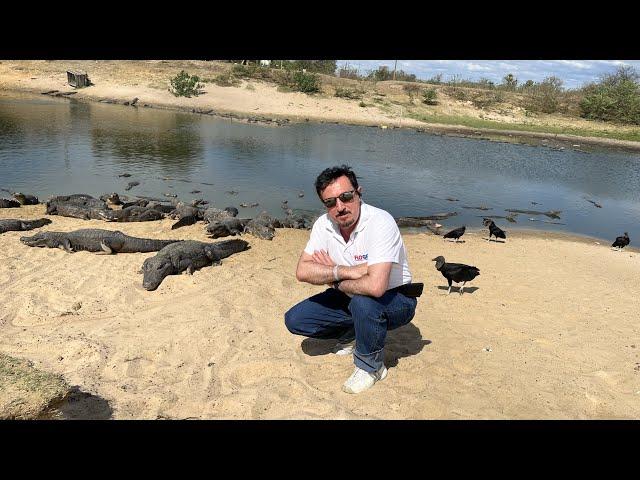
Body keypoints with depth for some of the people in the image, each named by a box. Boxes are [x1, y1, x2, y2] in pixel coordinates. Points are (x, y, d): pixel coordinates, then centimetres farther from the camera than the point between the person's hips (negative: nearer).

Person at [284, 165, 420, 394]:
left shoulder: (380, 222, -31)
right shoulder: (323, 225, -10)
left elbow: (375, 286, -41)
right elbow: (302, 271, -18)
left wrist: (334, 279, -22)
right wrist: (347, 271, -31)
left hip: (395, 300, -6)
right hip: (351, 297, 6)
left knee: (363, 301, -39)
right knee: (294, 319, -6)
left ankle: (371, 366, -9)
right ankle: (353, 333, 18)